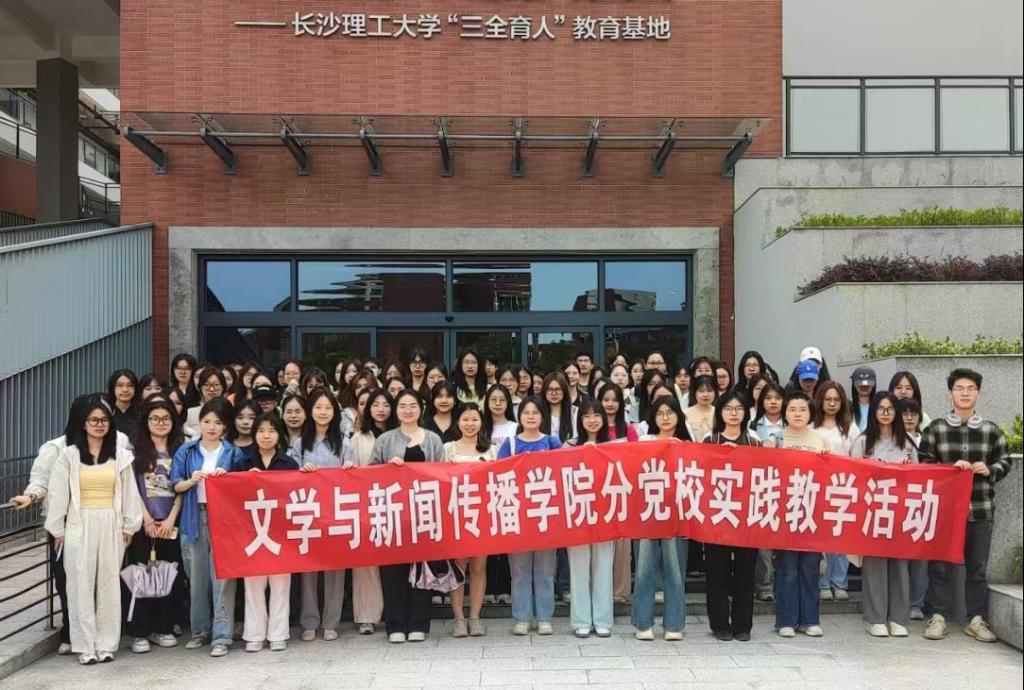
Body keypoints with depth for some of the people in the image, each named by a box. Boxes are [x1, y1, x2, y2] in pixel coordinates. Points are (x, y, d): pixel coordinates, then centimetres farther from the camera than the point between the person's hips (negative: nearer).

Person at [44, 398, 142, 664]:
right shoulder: (69, 455, 0)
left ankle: (106, 644, 12)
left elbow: (129, 493, 7)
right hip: (80, 525, -1)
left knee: (109, 584, 5)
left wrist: (129, 526, 4)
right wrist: (58, 529, -2)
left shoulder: (120, 456, 6)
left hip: (111, 525, 2)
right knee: (81, 585, 1)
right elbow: (58, 494, 0)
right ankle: (85, 646, 9)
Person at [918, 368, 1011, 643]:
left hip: (980, 509, 2)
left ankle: (976, 619, 20)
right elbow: (924, 463, 1)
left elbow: (1005, 461, 11)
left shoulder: (991, 430, 6)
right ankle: (938, 617, 13)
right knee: (940, 565, 4)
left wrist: (989, 470, -9)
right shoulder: (935, 428, 2)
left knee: (977, 567, 9)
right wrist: (950, 468, -14)